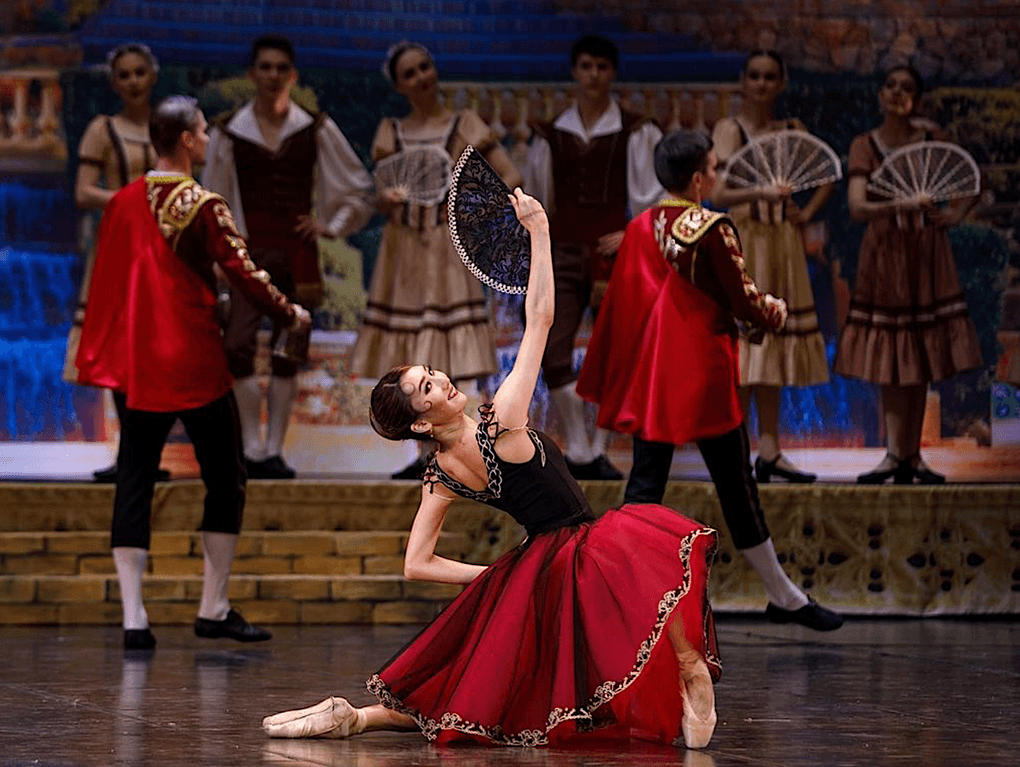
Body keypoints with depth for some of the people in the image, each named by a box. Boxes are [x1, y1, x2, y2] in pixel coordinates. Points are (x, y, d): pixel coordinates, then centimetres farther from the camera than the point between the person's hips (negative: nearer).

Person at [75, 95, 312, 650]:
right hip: (192, 361, -5)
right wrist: (289, 315, 2)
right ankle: (213, 609, 10)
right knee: (225, 479, 8)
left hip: (134, 362, 5)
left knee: (134, 481, 5)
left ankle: (133, 618, -2)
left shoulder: (123, 202, 6)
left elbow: (104, 278, 12)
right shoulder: (202, 205, -11)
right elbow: (242, 272, -13)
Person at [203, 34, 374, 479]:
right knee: (237, 346, -15)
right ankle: (253, 450, -11)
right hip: (248, 253, -1)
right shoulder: (229, 132, 3)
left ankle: (274, 449, 9)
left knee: (287, 354, 2)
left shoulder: (316, 130, 5)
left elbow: (360, 189, 14)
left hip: (297, 253, 1)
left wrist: (332, 226, 5)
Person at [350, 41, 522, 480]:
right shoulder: (390, 133, 11)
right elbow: (381, 203, 9)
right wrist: (389, 198, -14)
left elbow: (511, 178, -2)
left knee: (450, 357, -10)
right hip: (403, 248, 3)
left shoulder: (464, 125, 4)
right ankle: (426, 455, 9)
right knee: (412, 359, 2)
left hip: (448, 249, -3)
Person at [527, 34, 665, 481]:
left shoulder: (635, 134, 2)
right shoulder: (552, 136, 10)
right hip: (563, 255, 2)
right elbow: (541, 200, 15)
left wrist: (631, 235, -10)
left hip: (613, 254, -2)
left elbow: (652, 197, 2)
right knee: (553, 352, -9)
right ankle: (577, 452, -4)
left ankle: (598, 451, 9)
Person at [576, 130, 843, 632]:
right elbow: (743, 300, -8)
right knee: (735, 484, 4)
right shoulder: (713, 230, -14)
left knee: (645, 482, 8)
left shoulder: (639, 228, 5)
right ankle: (784, 598, 17)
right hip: (702, 374, -6)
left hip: (649, 374, 6)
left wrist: (606, 375, 21)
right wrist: (773, 309, 13)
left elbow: (620, 303, 11)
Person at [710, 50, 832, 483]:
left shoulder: (792, 131, 11)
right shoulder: (729, 129, -5)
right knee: (741, 349, -9)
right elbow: (718, 193, -18)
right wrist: (760, 194, -34)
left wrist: (806, 213, 8)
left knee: (773, 345, 7)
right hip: (742, 240, -6)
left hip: (782, 242, 6)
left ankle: (769, 452, 10)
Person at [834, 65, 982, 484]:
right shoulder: (865, 145, -4)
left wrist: (955, 212, -4)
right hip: (884, 254, -2)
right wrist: (901, 206, -31)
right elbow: (856, 207, -17)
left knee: (921, 360, 3)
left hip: (926, 252, 2)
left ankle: (910, 457, 9)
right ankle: (895, 456, 0)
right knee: (891, 359, -2)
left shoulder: (932, 139, 1)